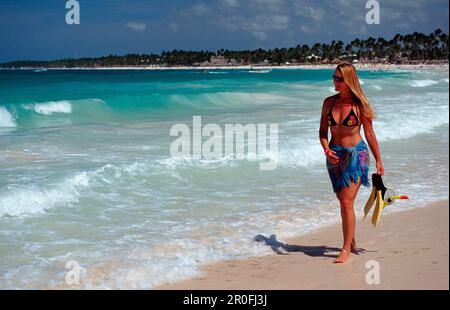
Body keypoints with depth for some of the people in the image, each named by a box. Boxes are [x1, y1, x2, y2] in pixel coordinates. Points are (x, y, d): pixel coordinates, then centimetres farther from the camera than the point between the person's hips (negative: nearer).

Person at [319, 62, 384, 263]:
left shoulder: (359, 104, -8)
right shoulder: (329, 102, 3)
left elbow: (369, 133, -1)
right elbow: (323, 131, 7)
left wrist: (378, 161, 3)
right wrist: (326, 150, -12)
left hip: (356, 154, -5)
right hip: (334, 156, 5)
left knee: (347, 203, -12)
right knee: (343, 202, 15)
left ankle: (346, 250, -6)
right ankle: (351, 242, 32)